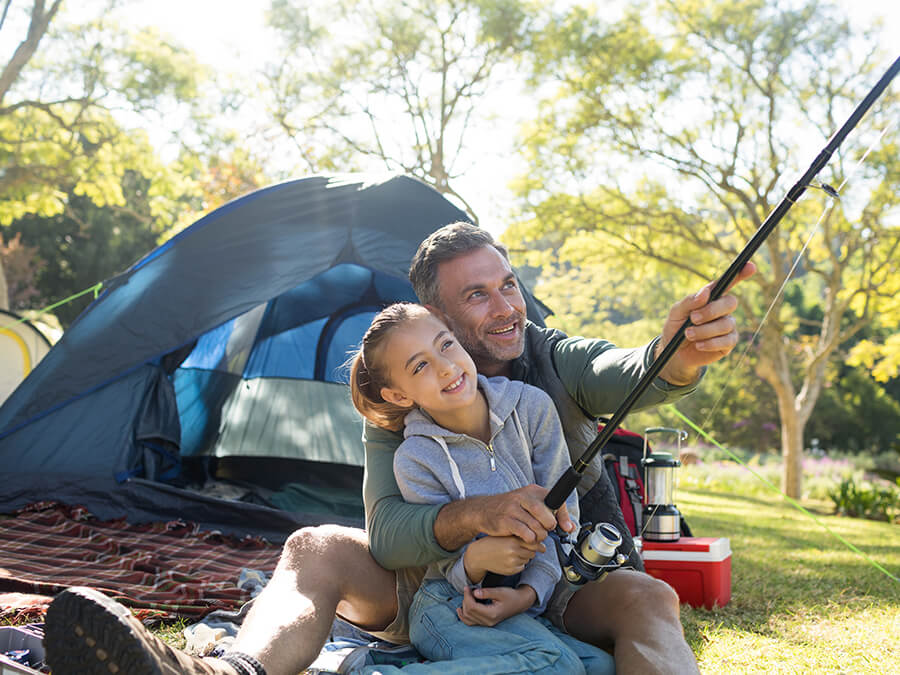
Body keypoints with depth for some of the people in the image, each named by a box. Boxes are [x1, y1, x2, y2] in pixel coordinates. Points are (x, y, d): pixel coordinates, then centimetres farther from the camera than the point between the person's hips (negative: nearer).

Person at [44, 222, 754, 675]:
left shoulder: (558, 362, -6)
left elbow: (633, 375, -29)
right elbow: (386, 532, -18)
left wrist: (679, 352, -55)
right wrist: (474, 515, -39)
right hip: (442, 588, 1)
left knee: (648, 598, -33)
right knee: (317, 548, -22)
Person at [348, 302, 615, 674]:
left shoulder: (531, 406, -8)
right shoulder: (415, 460, -15)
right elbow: (447, 559, -10)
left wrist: (530, 592, -16)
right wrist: (474, 560, -35)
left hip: (536, 599, 5)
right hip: (451, 607, -4)